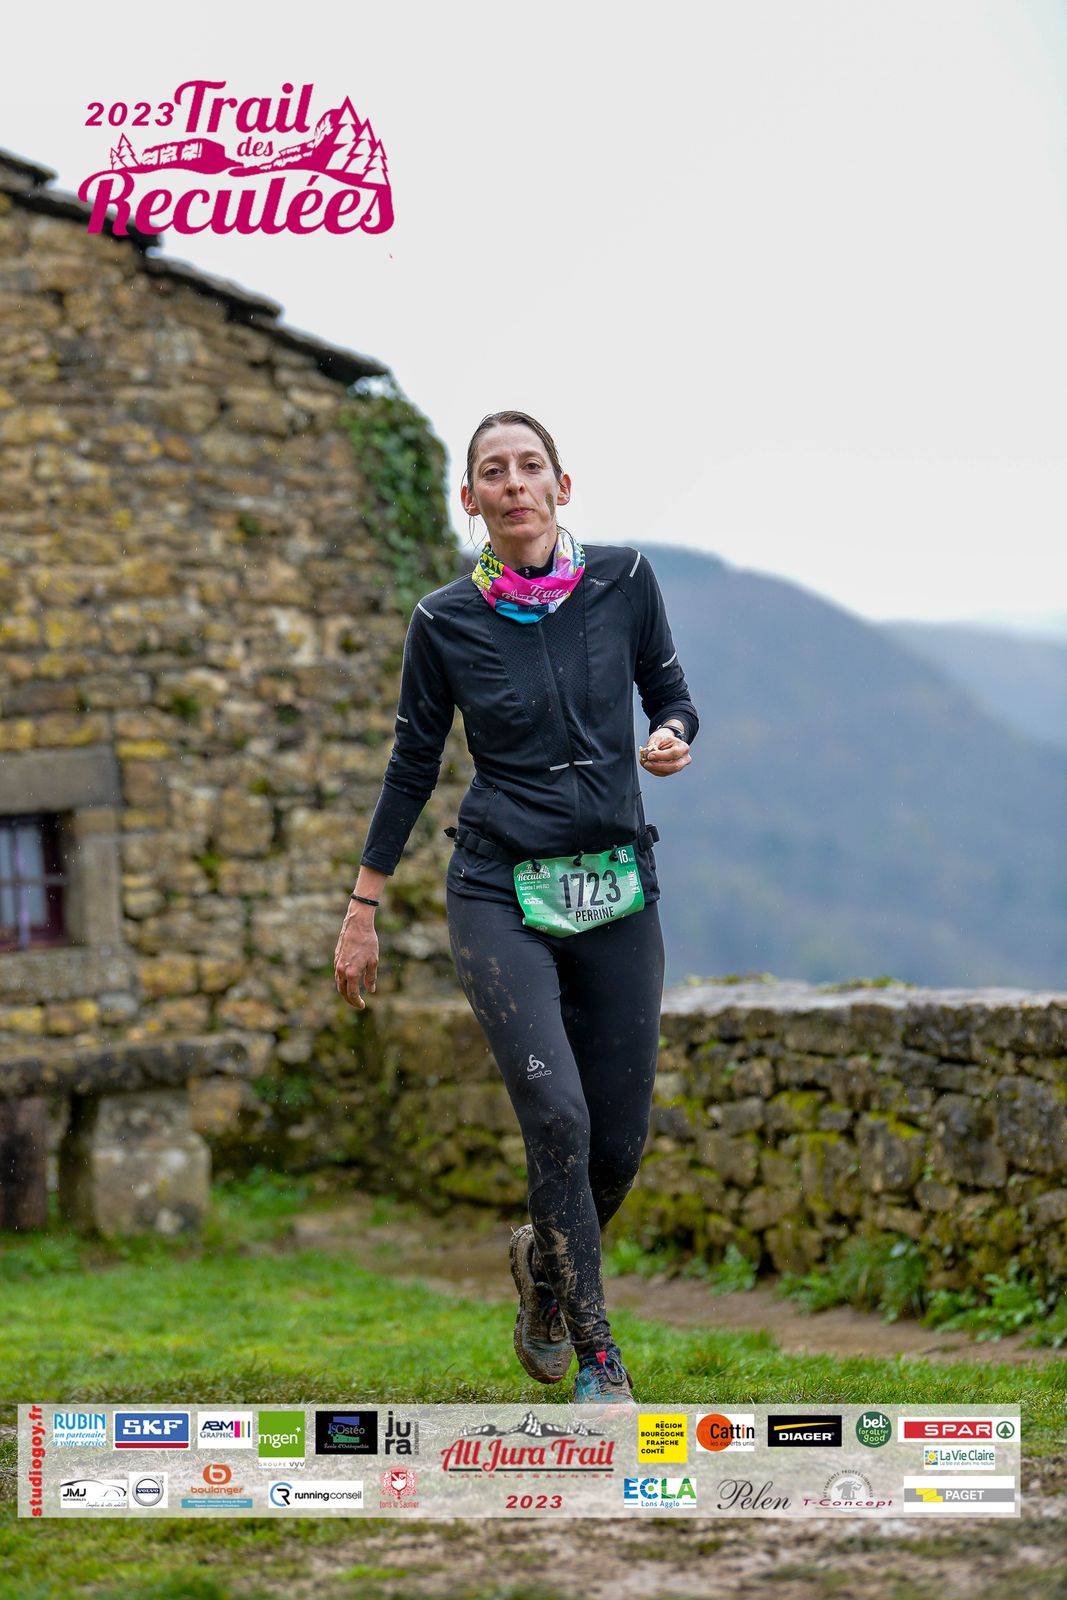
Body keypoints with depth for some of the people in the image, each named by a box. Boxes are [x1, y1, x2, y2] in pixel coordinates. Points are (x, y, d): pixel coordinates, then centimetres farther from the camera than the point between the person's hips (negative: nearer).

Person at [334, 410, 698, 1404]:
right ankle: (596, 1355, -5)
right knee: (556, 1113, -19)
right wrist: (362, 909, 10)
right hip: (501, 892, -2)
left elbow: (669, 694, 14)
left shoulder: (623, 579, 1)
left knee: (619, 1138, 3)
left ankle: (545, 1262, 37)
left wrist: (672, 739, -11)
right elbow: (413, 765, 7)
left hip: (616, 887, 2)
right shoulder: (446, 621, -1)